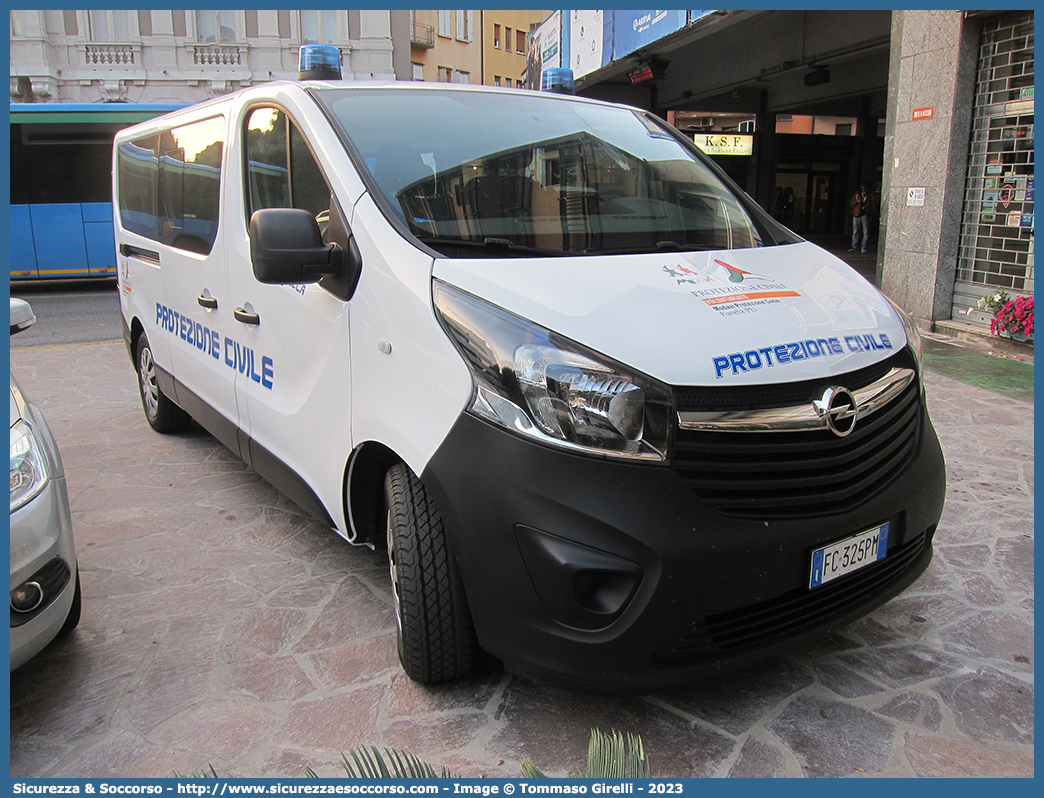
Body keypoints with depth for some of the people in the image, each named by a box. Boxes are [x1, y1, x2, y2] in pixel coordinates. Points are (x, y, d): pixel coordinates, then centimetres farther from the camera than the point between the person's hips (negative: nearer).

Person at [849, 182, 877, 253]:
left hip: (865, 215, -2)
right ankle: (854, 247, 5)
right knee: (855, 232, 2)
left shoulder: (870, 194, 7)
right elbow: (851, 203, 10)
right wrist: (857, 201, -9)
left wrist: (874, 212, -7)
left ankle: (863, 247, 3)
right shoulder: (857, 194, 13)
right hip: (856, 214, 2)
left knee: (866, 232, -2)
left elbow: (873, 204, 6)